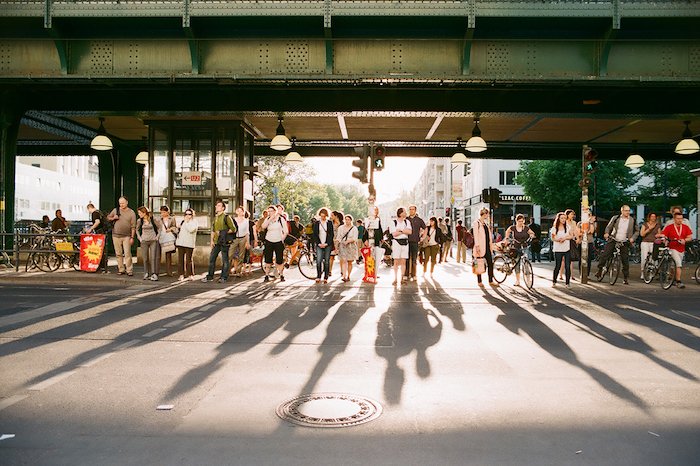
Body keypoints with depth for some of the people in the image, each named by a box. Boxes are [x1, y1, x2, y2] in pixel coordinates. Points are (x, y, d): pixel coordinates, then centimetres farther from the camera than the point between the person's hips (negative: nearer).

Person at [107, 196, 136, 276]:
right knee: (118, 254, 7)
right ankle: (121, 269, 14)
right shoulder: (115, 210, 7)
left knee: (127, 254, -8)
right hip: (116, 236, 3)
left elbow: (133, 227, 0)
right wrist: (113, 218, -3)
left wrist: (132, 237, -6)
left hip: (126, 236, -3)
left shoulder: (131, 213, 1)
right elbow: (108, 217, 20)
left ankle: (129, 270, -4)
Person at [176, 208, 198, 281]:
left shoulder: (194, 221, 1)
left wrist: (187, 222, -8)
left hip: (189, 243, -5)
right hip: (180, 243, 5)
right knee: (180, 259, 2)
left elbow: (191, 229, -17)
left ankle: (190, 274, 4)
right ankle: (181, 274, 7)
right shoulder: (182, 221, 19)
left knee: (188, 260, -6)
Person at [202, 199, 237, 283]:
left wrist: (223, 233, -12)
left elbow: (233, 229, -8)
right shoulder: (215, 217, 15)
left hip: (224, 242, -7)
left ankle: (223, 277, 6)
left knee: (224, 260, 0)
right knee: (212, 258, 8)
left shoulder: (226, 217, -6)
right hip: (216, 242, 7)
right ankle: (210, 276, 17)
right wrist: (212, 240, 11)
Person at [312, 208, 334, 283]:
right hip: (319, 245, 0)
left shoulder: (329, 223, 6)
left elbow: (331, 234, 2)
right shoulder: (316, 223, 9)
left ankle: (326, 277, 6)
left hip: (327, 245, 0)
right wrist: (319, 243, -5)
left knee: (327, 261, 0)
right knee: (318, 261, -11)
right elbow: (315, 234, 6)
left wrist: (326, 243, -8)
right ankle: (318, 277, -1)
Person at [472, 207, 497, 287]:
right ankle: (479, 281, 9)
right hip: (480, 247, -8)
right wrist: (477, 246, -19)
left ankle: (491, 281, 11)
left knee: (490, 263, 5)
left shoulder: (485, 223, 16)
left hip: (487, 246, 8)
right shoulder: (476, 223, -9)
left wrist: (491, 244, 15)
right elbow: (475, 235, -14)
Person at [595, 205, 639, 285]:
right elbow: (608, 227, 9)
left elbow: (637, 231, 10)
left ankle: (625, 278, 10)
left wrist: (633, 238, -6)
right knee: (604, 254, -12)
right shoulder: (615, 218, 1)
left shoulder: (632, 220, 2)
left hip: (624, 242, 0)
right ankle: (599, 270, 4)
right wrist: (607, 233, -11)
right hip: (613, 240, 0)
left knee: (625, 260, 1)